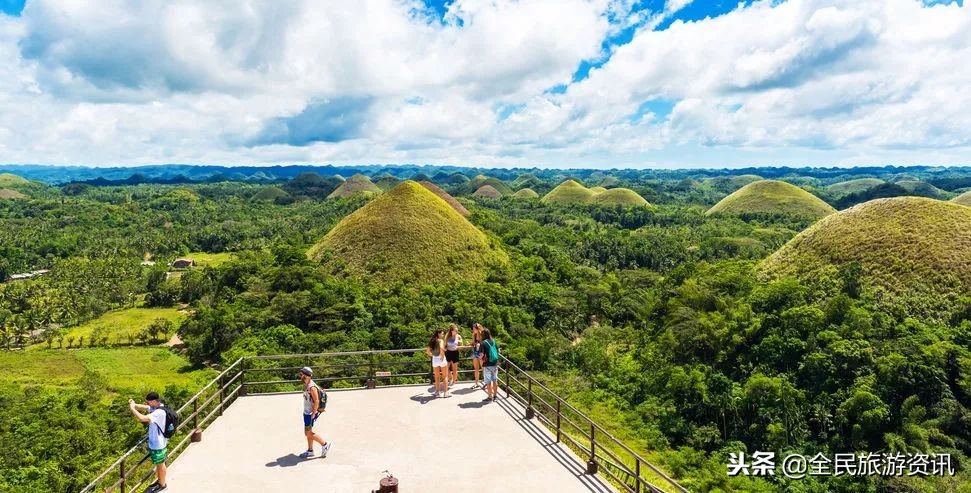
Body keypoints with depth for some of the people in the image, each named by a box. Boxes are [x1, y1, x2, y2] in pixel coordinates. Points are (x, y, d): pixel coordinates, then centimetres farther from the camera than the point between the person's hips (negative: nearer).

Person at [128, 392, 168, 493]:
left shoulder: (159, 412, -33)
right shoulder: (156, 407, -3)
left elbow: (142, 418, -39)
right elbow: (143, 407, 2)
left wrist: (132, 408, -27)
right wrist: (134, 405, -19)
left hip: (158, 444, -9)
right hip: (155, 442, 9)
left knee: (160, 465, 13)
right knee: (159, 464, 26)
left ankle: (162, 484, 31)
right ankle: (159, 480, 44)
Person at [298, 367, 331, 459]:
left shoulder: (311, 387, -22)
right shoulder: (306, 385, 7)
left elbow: (316, 401, -24)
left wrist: (313, 414, -22)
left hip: (310, 413, -9)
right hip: (306, 412, 9)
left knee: (308, 433, -3)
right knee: (308, 432, 15)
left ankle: (325, 444, 8)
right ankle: (310, 451, 25)